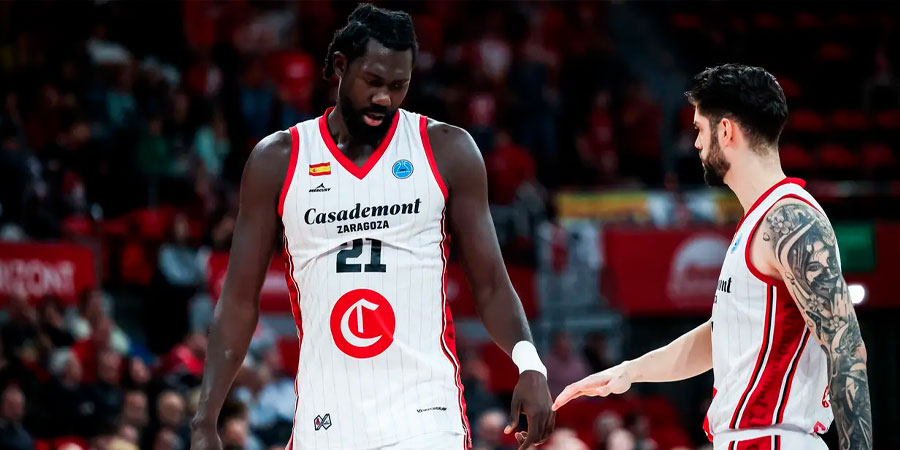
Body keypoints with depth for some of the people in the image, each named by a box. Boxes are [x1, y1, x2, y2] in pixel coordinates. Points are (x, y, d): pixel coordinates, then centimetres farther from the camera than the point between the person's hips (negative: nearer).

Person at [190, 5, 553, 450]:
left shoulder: (447, 151, 3)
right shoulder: (278, 159, 6)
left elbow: (491, 284, 4)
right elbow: (240, 301, 8)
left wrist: (529, 365, -15)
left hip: (425, 414, -2)